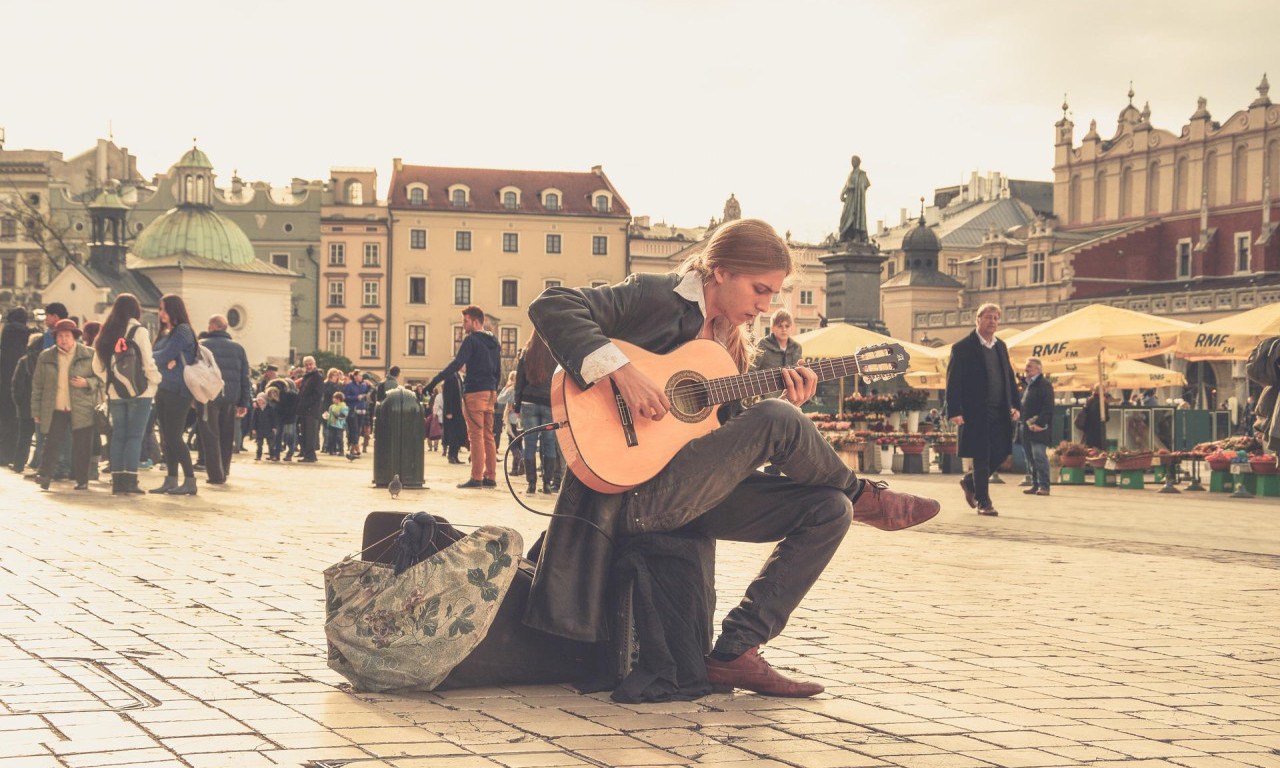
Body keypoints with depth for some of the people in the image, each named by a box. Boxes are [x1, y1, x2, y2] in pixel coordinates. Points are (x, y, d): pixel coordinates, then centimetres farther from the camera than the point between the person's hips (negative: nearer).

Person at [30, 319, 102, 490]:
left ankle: (82, 481, 11)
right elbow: (37, 385, 11)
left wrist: (87, 382, -15)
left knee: (81, 448, 1)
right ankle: (44, 476, 6)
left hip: (82, 411, -1)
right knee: (51, 444, -2)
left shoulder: (89, 355, 2)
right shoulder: (46, 357, 8)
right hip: (54, 411, 1)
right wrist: (36, 411, 9)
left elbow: (101, 379, 5)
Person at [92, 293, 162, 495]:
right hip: (139, 392, -5)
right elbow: (148, 363, -12)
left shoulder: (106, 334, 7)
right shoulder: (139, 332, -9)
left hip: (115, 393, 5)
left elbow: (97, 366, 8)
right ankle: (130, 480, -7)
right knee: (134, 436, -3)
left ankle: (117, 480, 9)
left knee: (118, 435, 10)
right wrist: (156, 381, 3)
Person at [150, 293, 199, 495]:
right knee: (166, 437, 9)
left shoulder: (182, 331, -9)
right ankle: (171, 480, 13)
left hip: (178, 390, -9)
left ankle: (190, 481, -7)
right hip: (163, 389, 9)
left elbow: (166, 355, -16)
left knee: (174, 437, -10)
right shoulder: (165, 333, 18)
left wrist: (150, 356, 1)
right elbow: (157, 356, 9)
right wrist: (165, 362, -12)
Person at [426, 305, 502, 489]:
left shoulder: (471, 340, -9)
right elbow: (498, 371, 19)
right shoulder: (494, 342, 16)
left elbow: (456, 364, -18)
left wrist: (434, 382, -19)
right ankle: (490, 477, 10)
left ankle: (476, 477, -10)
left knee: (476, 435, -8)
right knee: (488, 436, 10)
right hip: (490, 393, 8)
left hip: (475, 392, -8)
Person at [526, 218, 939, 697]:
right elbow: (551, 306, -19)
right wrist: (621, 373, -28)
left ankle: (736, 652, -8)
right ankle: (864, 496, 6)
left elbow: (735, 434, 16)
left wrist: (780, 398, -2)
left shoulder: (732, 341, 17)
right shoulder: (653, 296, -6)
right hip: (634, 492, -9)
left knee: (829, 511, -6)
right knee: (779, 421, -24)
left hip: (698, 490, 9)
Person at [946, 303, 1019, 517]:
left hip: (1000, 412, 6)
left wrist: (1014, 405, 10)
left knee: (1001, 453, 5)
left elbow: (1009, 377, 20)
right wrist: (954, 411, -17)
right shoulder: (962, 347, -5)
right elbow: (953, 382, -9)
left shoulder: (1001, 346, 15)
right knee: (982, 457, -3)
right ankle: (983, 502, 8)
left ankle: (970, 482, 27)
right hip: (976, 412, -6)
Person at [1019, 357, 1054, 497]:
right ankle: (1035, 485, 15)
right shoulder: (1028, 385, 21)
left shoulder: (1044, 385, -7)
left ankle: (1044, 486, -11)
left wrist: (1039, 423, -22)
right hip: (1027, 429, 9)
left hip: (1038, 429, -9)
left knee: (1039, 457, -12)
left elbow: (1048, 407, -15)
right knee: (1030, 459, 10)